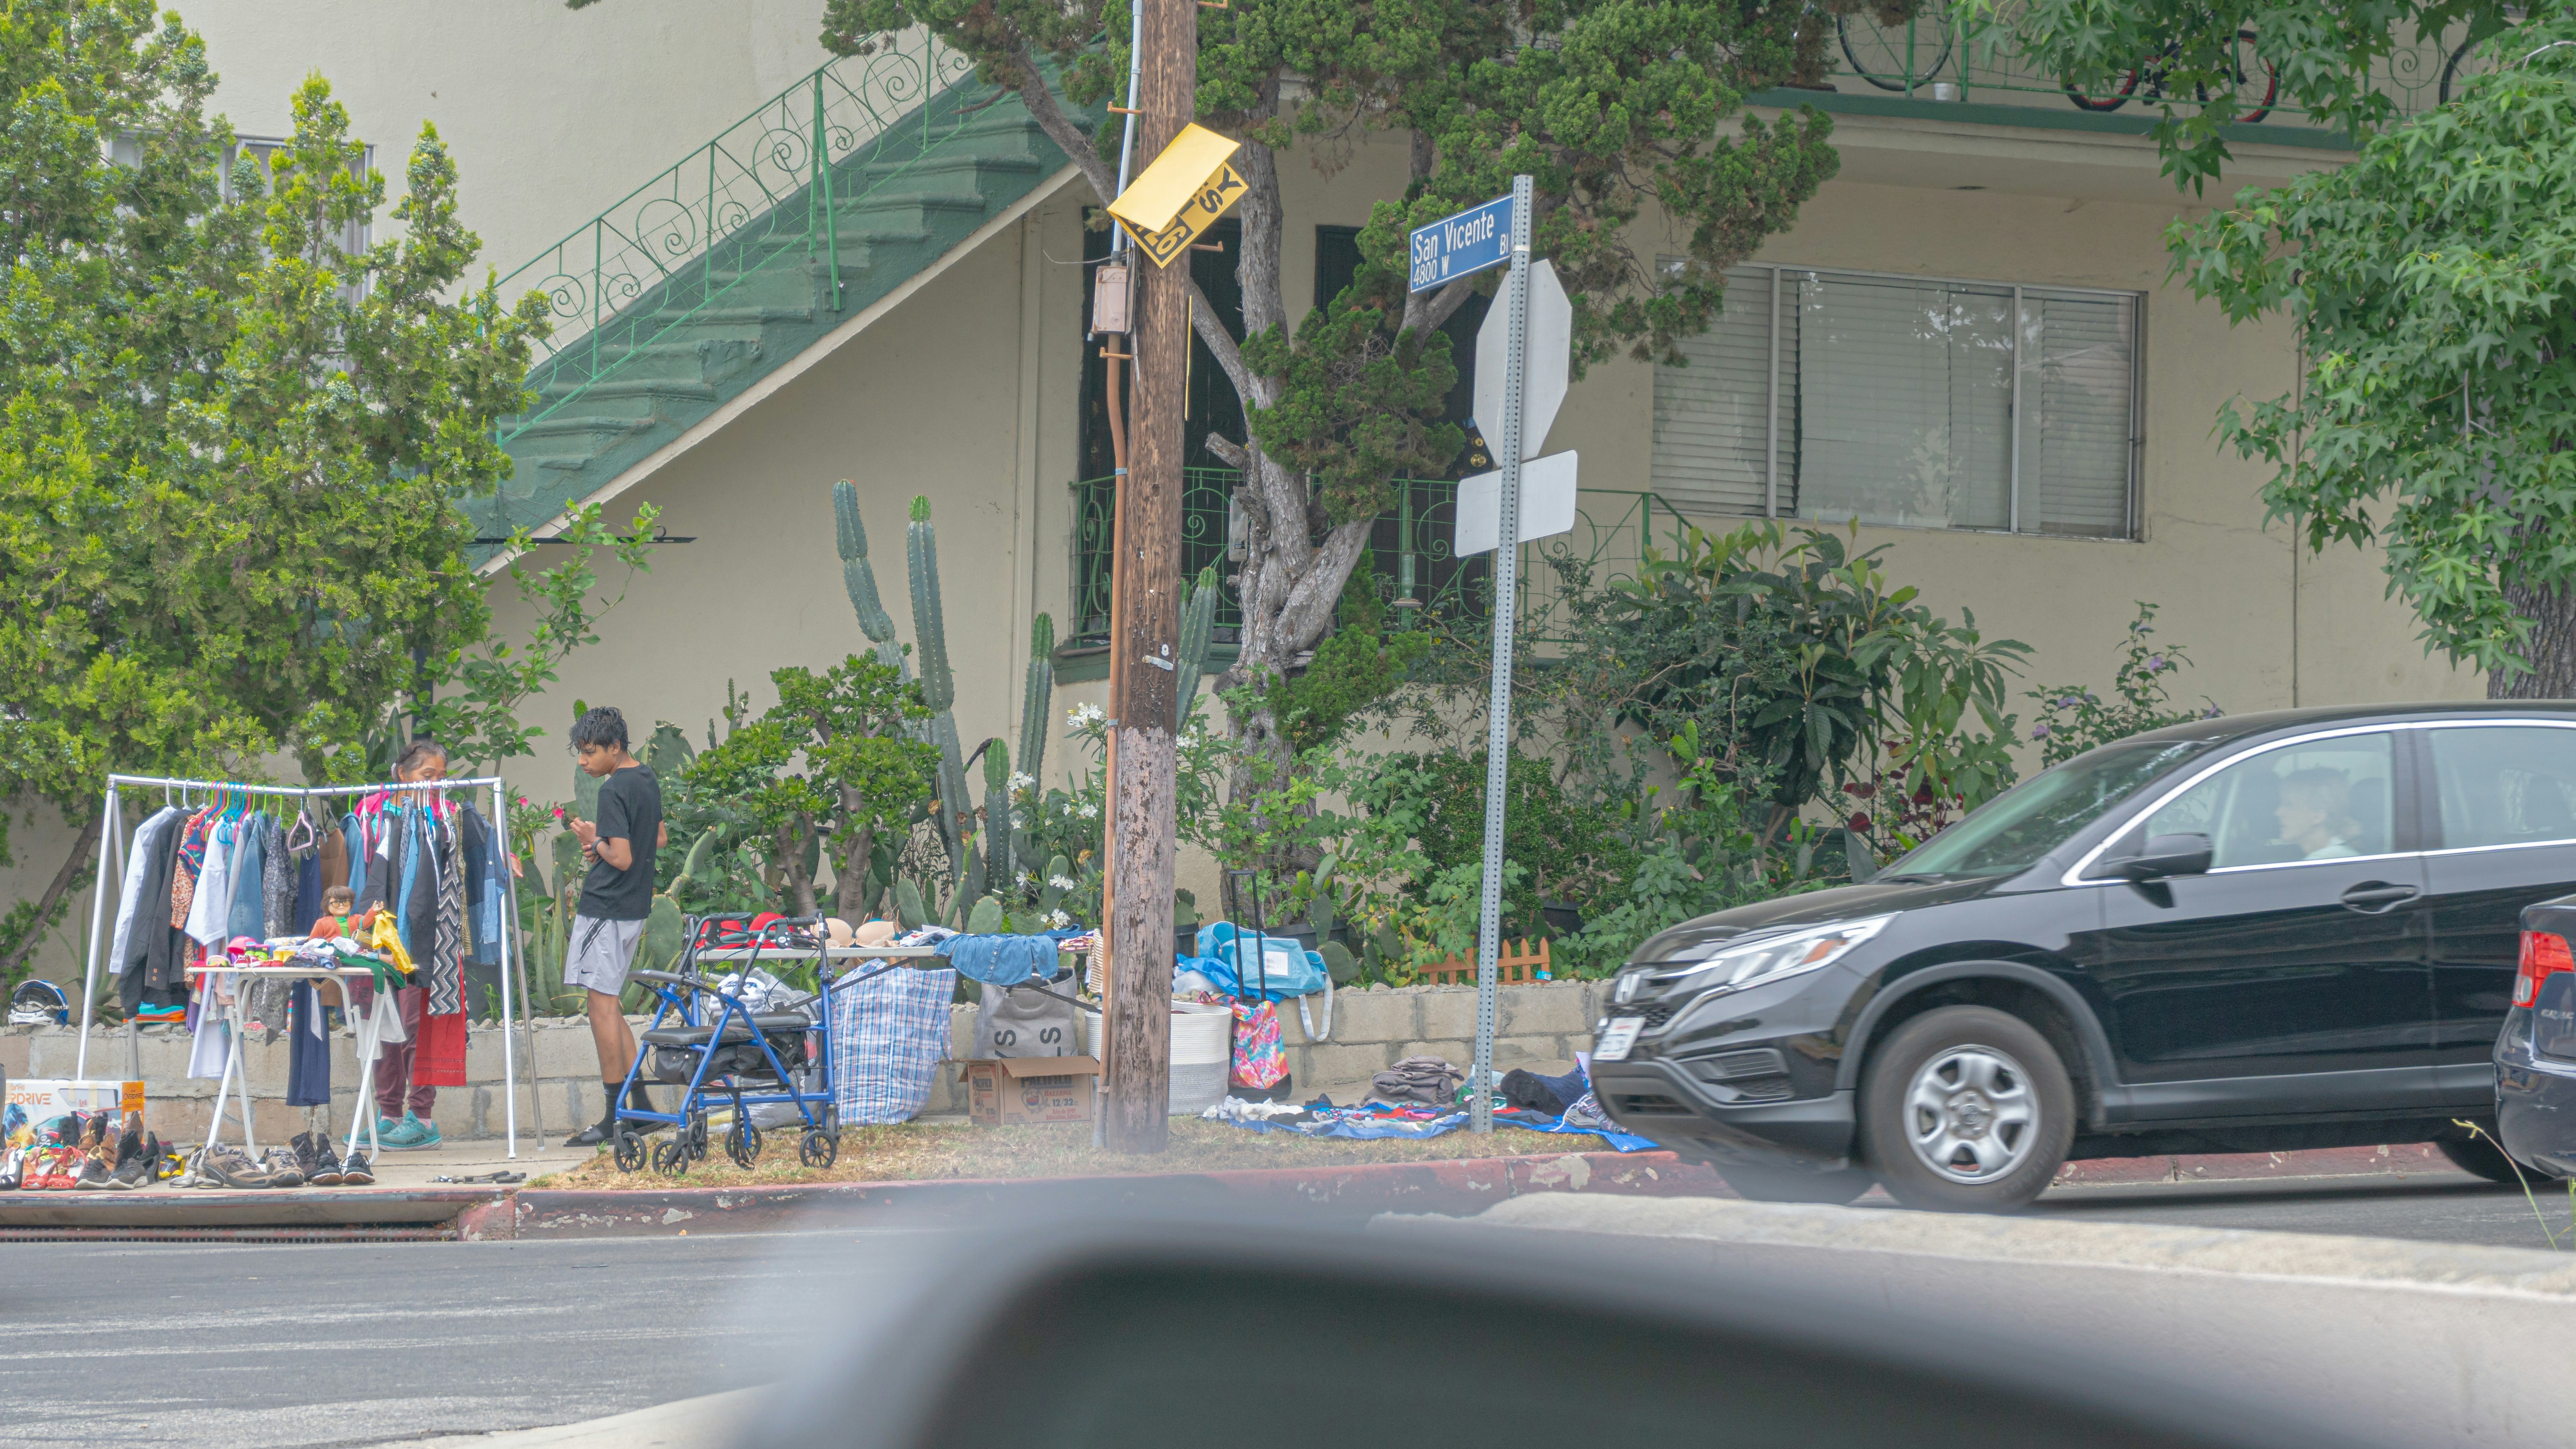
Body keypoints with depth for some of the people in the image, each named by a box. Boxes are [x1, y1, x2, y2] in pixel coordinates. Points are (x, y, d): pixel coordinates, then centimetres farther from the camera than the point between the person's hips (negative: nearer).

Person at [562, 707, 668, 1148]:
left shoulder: (613, 791, -17)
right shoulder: (647, 781, 12)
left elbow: (622, 858, -23)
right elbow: (659, 838, 25)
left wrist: (596, 841, -5)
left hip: (605, 908, -10)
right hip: (635, 906, 10)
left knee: (601, 1004, -6)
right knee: (607, 1005, 16)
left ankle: (614, 1118, -6)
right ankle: (641, 1106, 15)